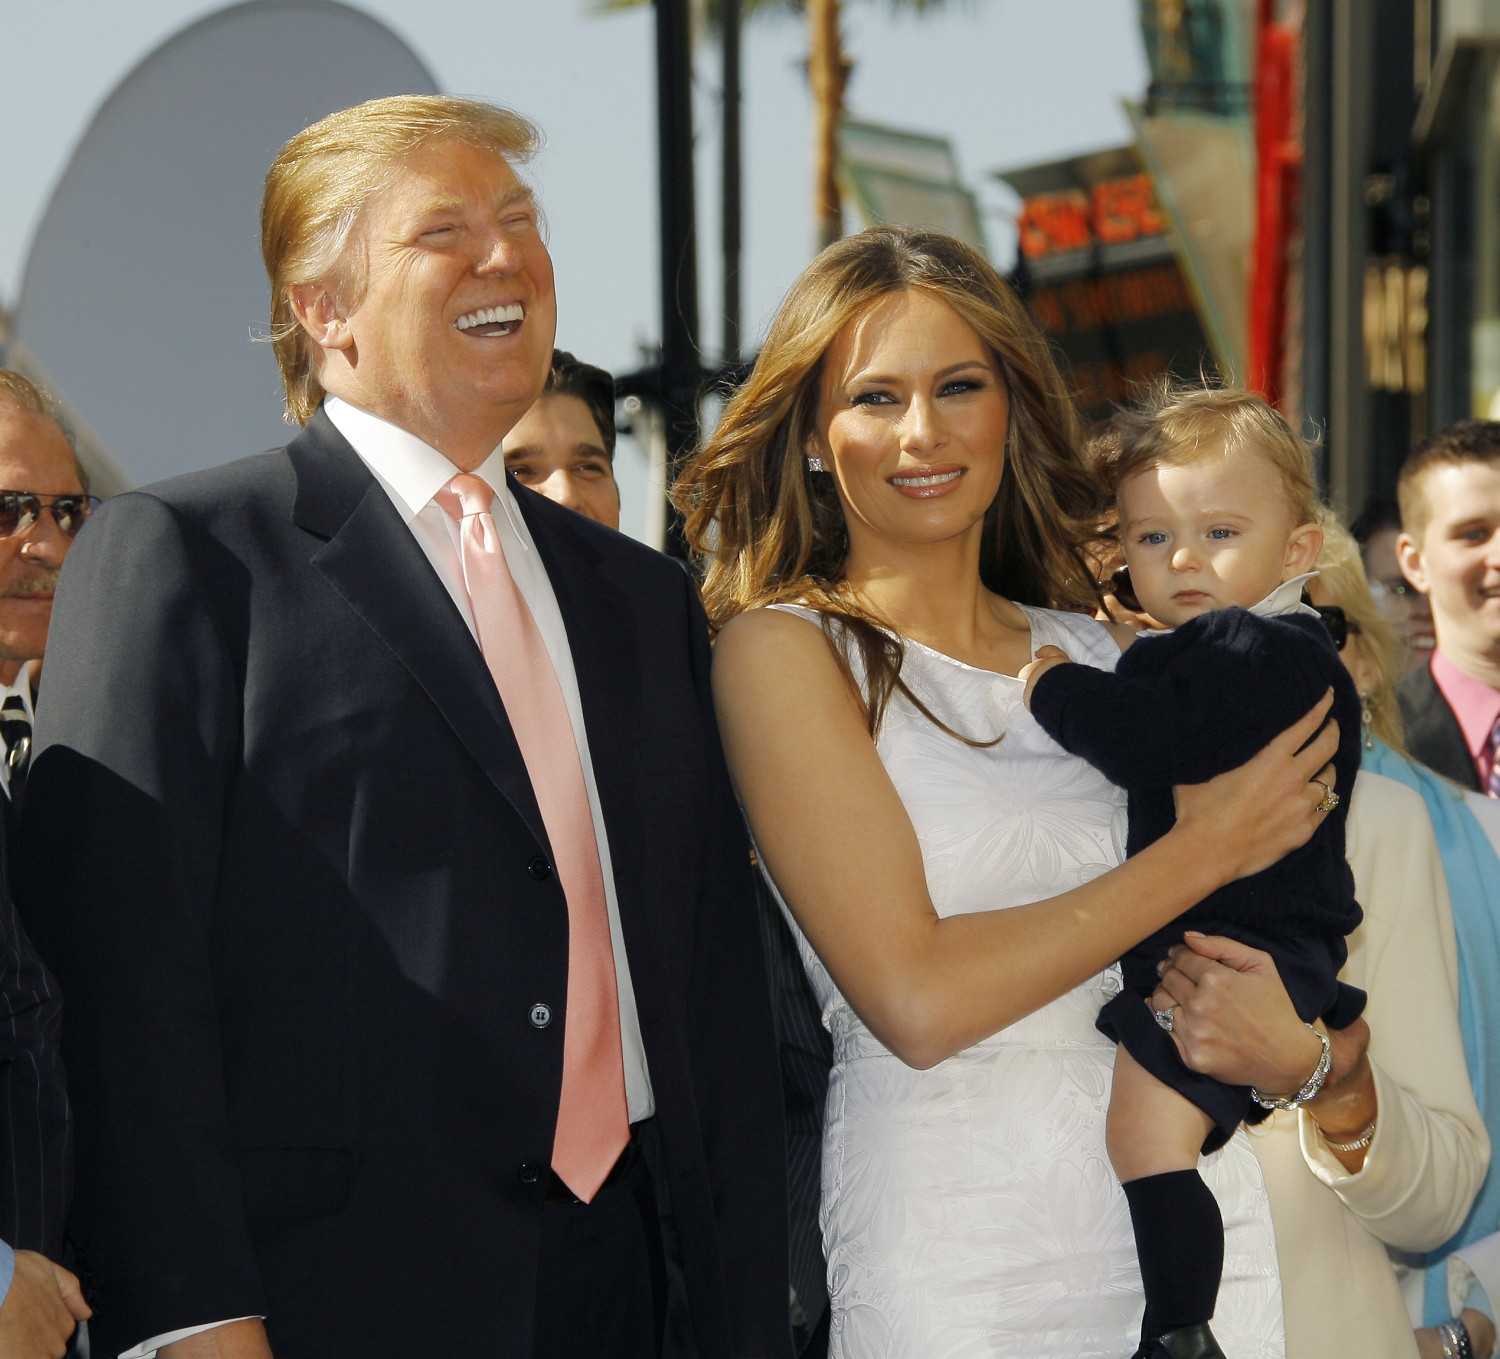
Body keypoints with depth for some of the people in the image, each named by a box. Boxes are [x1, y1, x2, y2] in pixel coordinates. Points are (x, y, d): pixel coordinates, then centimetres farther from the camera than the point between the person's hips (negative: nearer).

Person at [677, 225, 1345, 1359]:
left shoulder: (1102, 658, 8)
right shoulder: (782, 649, -7)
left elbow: (1282, 1048, 13)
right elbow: (914, 999, -18)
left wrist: (1291, 1035, -12)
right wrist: (1205, 849, -10)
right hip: (958, 1256, -5)